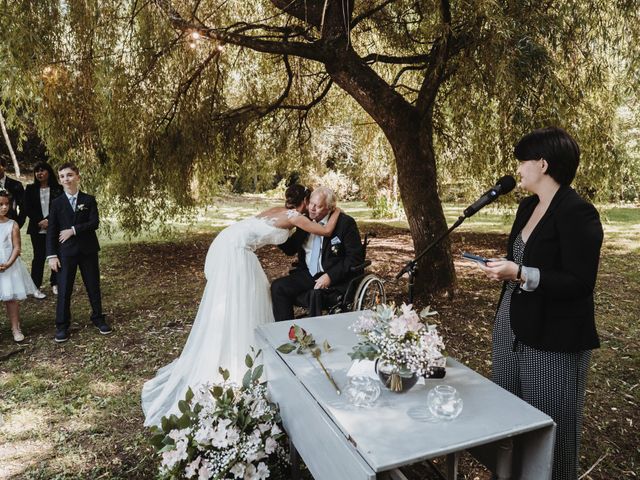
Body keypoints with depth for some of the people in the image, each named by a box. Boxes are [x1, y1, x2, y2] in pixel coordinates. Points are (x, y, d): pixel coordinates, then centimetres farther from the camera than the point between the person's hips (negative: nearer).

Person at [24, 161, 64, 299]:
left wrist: (48, 220, -13)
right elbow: (27, 209, 2)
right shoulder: (30, 189, 6)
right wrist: (39, 222, -11)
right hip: (37, 229, 0)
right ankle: (36, 287, 8)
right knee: (39, 257, 1)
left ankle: (55, 284, 14)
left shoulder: (58, 189, 3)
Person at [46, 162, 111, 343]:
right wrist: (52, 255, -7)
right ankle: (62, 326, 14)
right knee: (64, 290, 3)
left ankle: (98, 319, 23)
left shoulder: (89, 200, 2)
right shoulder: (57, 203, 3)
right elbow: (51, 231, 0)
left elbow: (95, 223, -8)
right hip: (66, 252, 0)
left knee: (93, 287, 8)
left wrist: (73, 230, -16)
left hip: (88, 250, 0)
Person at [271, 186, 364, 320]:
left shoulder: (345, 223, -9)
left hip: (336, 278, -6)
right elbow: (290, 249, 18)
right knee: (278, 287, -14)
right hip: (308, 274, 6)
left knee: (315, 294, -34)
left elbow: (356, 257, -11)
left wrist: (330, 276, -20)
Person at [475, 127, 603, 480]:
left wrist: (519, 274, -27)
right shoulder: (528, 206, 9)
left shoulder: (578, 212, -17)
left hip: (553, 340, -8)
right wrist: (503, 268, 1)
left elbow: (580, 283, -21)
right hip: (512, 328, 9)